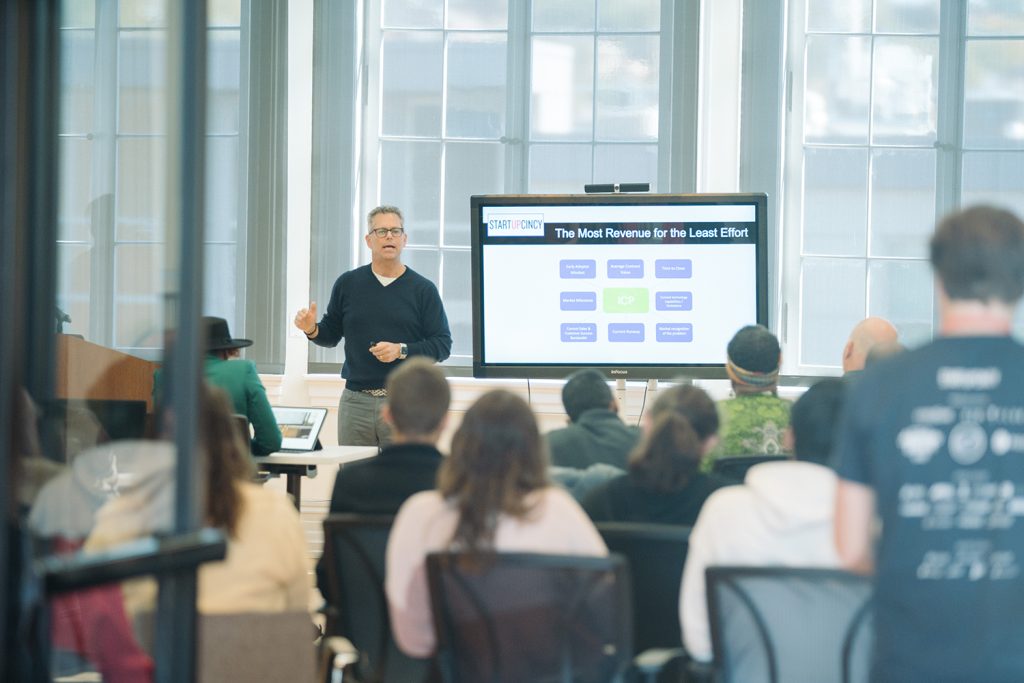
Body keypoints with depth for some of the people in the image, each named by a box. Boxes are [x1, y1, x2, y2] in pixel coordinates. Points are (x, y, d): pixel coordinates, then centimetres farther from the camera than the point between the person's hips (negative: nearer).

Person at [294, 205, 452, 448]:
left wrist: (401, 350, -14)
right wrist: (311, 329, -6)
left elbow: (442, 344, 0)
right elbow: (331, 334, 15)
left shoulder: (423, 289, 2)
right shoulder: (348, 284, 8)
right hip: (356, 400, 2)